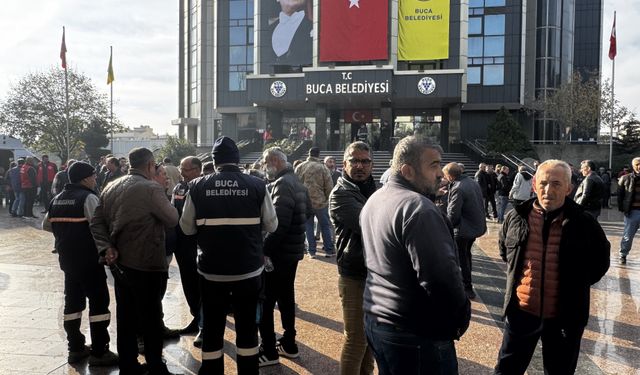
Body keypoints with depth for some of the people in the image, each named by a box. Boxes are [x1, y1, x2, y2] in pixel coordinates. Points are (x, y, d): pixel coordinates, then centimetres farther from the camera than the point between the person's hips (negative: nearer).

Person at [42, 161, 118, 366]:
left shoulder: (57, 199, 12)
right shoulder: (88, 198, -13)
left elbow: (46, 225, 20)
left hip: (67, 258, 8)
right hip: (89, 259, -8)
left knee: (73, 301, 15)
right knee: (98, 302, -2)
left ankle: (75, 348, 23)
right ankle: (99, 353, 0)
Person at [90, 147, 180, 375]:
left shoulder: (111, 187, 6)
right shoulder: (151, 189, -17)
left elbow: (97, 221, 5)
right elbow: (173, 219, -10)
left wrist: (106, 247, -3)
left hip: (120, 263, 7)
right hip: (147, 265, -7)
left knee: (126, 317, 16)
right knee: (151, 320, 5)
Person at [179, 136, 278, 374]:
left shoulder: (198, 187, -6)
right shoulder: (257, 185, -7)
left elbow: (187, 228, -1)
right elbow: (271, 225, -1)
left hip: (211, 270, 0)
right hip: (249, 269, 0)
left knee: (212, 328, 14)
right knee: (247, 327, 15)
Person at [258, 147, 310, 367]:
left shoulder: (282, 184, -18)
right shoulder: (296, 182, 13)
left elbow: (279, 223, -25)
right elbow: (308, 212, 20)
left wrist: (264, 249, -20)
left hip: (278, 252, -10)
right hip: (292, 250, 10)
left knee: (265, 301, -1)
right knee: (286, 297, 17)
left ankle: (268, 351, 6)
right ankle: (289, 344, 26)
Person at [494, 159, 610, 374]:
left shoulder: (584, 224, -10)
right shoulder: (516, 217, -5)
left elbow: (600, 260, 7)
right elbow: (504, 250, 15)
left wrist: (577, 284, 1)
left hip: (565, 317, -1)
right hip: (521, 311, 1)